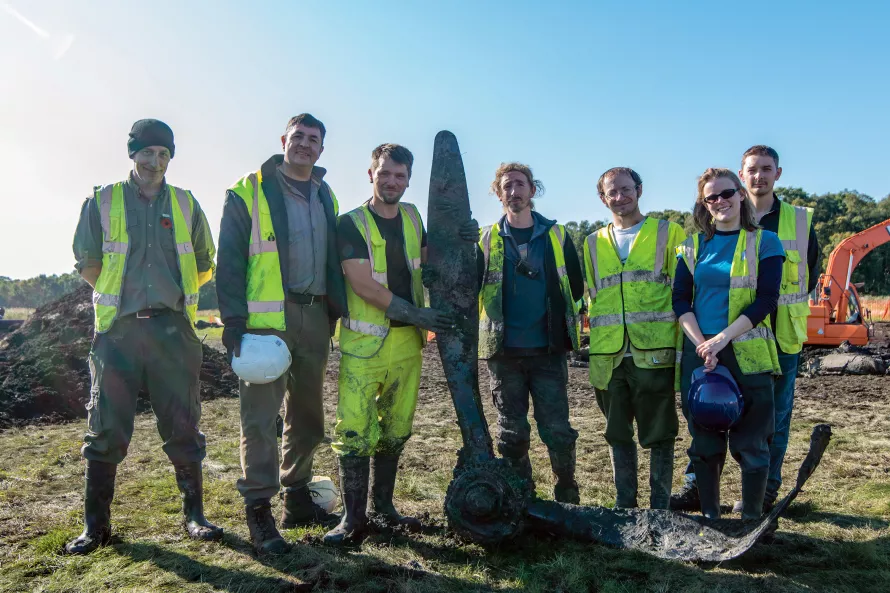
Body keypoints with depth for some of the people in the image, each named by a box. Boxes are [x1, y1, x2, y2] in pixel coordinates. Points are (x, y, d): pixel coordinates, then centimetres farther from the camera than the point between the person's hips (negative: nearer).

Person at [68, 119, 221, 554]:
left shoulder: (185, 204, 10)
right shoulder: (102, 202, 6)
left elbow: (204, 264, 16)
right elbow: (86, 263, 10)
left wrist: (177, 292, 10)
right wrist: (121, 296, 8)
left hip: (173, 329, 1)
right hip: (118, 329, -1)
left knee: (183, 426, 4)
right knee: (106, 429, 4)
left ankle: (194, 514, 16)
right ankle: (96, 525, 17)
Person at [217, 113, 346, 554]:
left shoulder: (325, 197, 16)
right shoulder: (249, 192, -1)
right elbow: (229, 261, -6)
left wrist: (338, 310, 12)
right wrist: (234, 321, -14)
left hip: (315, 315, 6)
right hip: (268, 317, -6)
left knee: (307, 412, 13)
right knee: (261, 412, -4)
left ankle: (297, 498, 27)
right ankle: (259, 511, 7)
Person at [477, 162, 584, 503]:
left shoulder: (557, 235, 7)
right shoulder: (486, 239, 6)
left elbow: (576, 286, 9)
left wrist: (560, 322, 5)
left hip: (549, 350, 0)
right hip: (503, 351, 1)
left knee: (558, 430, 0)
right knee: (512, 432, 9)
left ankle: (568, 498, 19)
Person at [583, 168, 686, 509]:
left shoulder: (668, 233, 4)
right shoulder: (594, 244, 15)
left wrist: (683, 346, -7)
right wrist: (595, 340, 10)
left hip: (654, 353, -3)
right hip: (608, 357, 4)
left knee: (659, 434, 5)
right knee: (618, 434, 13)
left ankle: (660, 506, 20)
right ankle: (624, 504, 27)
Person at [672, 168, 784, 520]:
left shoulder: (765, 243, 2)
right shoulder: (693, 245, 9)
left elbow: (766, 300, -7)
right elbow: (680, 299, 3)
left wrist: (721, 338, -17)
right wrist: (701, 344, -11)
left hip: (748, 355, -2)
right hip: (698, 354, 3)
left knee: (750, 443, 2)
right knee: (705, 441, 9)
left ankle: (751, 521, 18)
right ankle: (709, 518, 23)